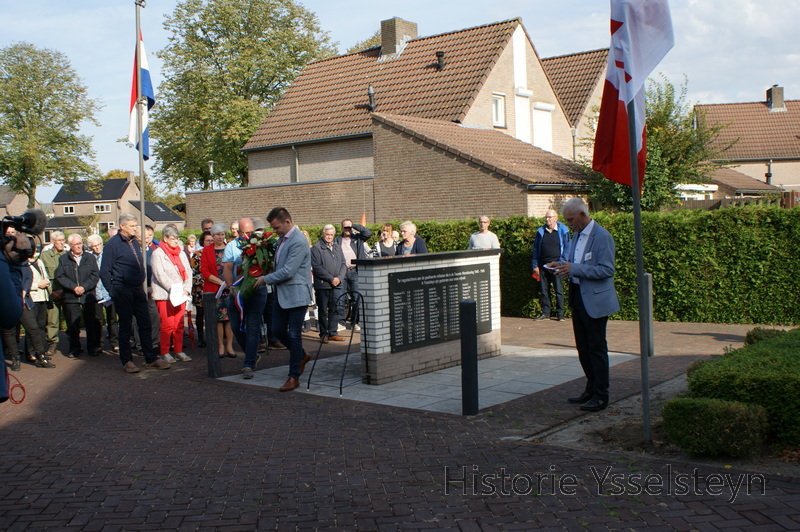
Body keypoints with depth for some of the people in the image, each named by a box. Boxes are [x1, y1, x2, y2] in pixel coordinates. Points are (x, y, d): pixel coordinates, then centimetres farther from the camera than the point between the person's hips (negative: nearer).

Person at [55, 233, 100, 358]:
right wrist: (74, 287, -13)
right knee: (72, 325, 3)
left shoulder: (90, 258, 10)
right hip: (71, 298, 0)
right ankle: (75, 348, 15)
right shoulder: (63, 259, 8)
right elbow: (60, 276, -1)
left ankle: (92, 347, 12)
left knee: (91, 323, 2)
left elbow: (95, 275, 2)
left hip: (88, 297, 0)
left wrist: (84, 287, -11)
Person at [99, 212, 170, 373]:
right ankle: (127, 361, 11)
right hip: (123, 290, -6)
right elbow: (104, 272, -9)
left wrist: (142, 285, 12)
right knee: (126, 326, 1)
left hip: (138, 290, 7)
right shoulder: (113, 244, -8)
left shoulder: (135, 242, 13)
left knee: (145, 324, 6)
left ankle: (151, 359, 12)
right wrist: (113, 291, -9)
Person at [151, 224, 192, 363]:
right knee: (167, 325, -5)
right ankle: (165, 353, 4)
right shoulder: (157, 254, -3)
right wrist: (174, 289, -15)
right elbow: (160, 275, -10)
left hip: (180, 295, 5)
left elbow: (188, 272, 10)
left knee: (179, 324, 5)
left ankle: (179, 351, 12)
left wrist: (186, 289, -4)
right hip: (164, 295, -5)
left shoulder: (181, 253, 15)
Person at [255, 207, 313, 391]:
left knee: (294, 335, -2)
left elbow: (288, 271, -22)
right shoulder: (282, 239, 10)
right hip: (282, 293, 9)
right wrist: (269, 280, 10)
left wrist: (266, 279, -12)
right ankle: (301, 356, 34)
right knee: (278, 330, 12)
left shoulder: (298, 242, -19)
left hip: (296, 295, -9)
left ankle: (294, 377, 6)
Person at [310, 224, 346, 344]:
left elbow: (343, 265, 14)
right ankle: (323, 334, 9)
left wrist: (339, 278, -4)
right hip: (322, 285, -5)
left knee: (335, 309, 6)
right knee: (323, 311, 2)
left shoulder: (337, 248, 16)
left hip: (337, 285, 5)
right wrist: (331, 278, -13)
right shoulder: (316, 248, -4)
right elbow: (316, 267, -11)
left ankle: (332, 333, 14)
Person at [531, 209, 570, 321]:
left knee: (559, 290, -5)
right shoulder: (540, 231, 11)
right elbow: (536, 249, 13)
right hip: (543, 265, 3)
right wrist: (535, 265, 7)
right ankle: (545, 313, 12)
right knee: (544, 290, 6)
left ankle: (560, 314, 2)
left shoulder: (563, 231, 3)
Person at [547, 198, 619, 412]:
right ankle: (591, 389, 27)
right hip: (578, 297, 9)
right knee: (583, 347, 15)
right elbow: (570, 258, 24)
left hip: (595, 300, -9)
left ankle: (601, 396, 7)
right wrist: (561, 264, 1)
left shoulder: (602, 237, -16)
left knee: (597, 348, -2)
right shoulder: (577, 235, 12)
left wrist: (574, 269, -25)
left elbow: (607, 270, -21)